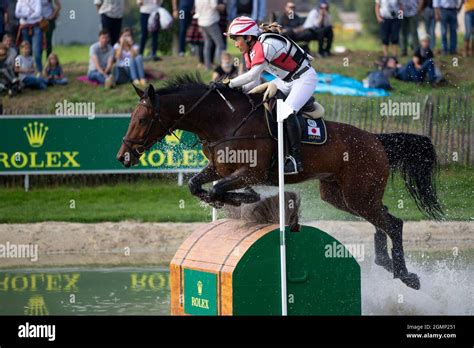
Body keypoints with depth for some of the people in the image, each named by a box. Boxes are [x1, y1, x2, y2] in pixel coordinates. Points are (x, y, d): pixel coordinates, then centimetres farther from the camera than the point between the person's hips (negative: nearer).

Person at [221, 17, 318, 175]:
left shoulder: (267, 45, -28)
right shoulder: (250, 51, 3)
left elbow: (252, 75, -31)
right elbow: (253, 80, 4)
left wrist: (230, 84, -21)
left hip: (304, 78, -10)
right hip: (286, 81, 10)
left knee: (288, 112, -27)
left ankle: (296, 160, -26)